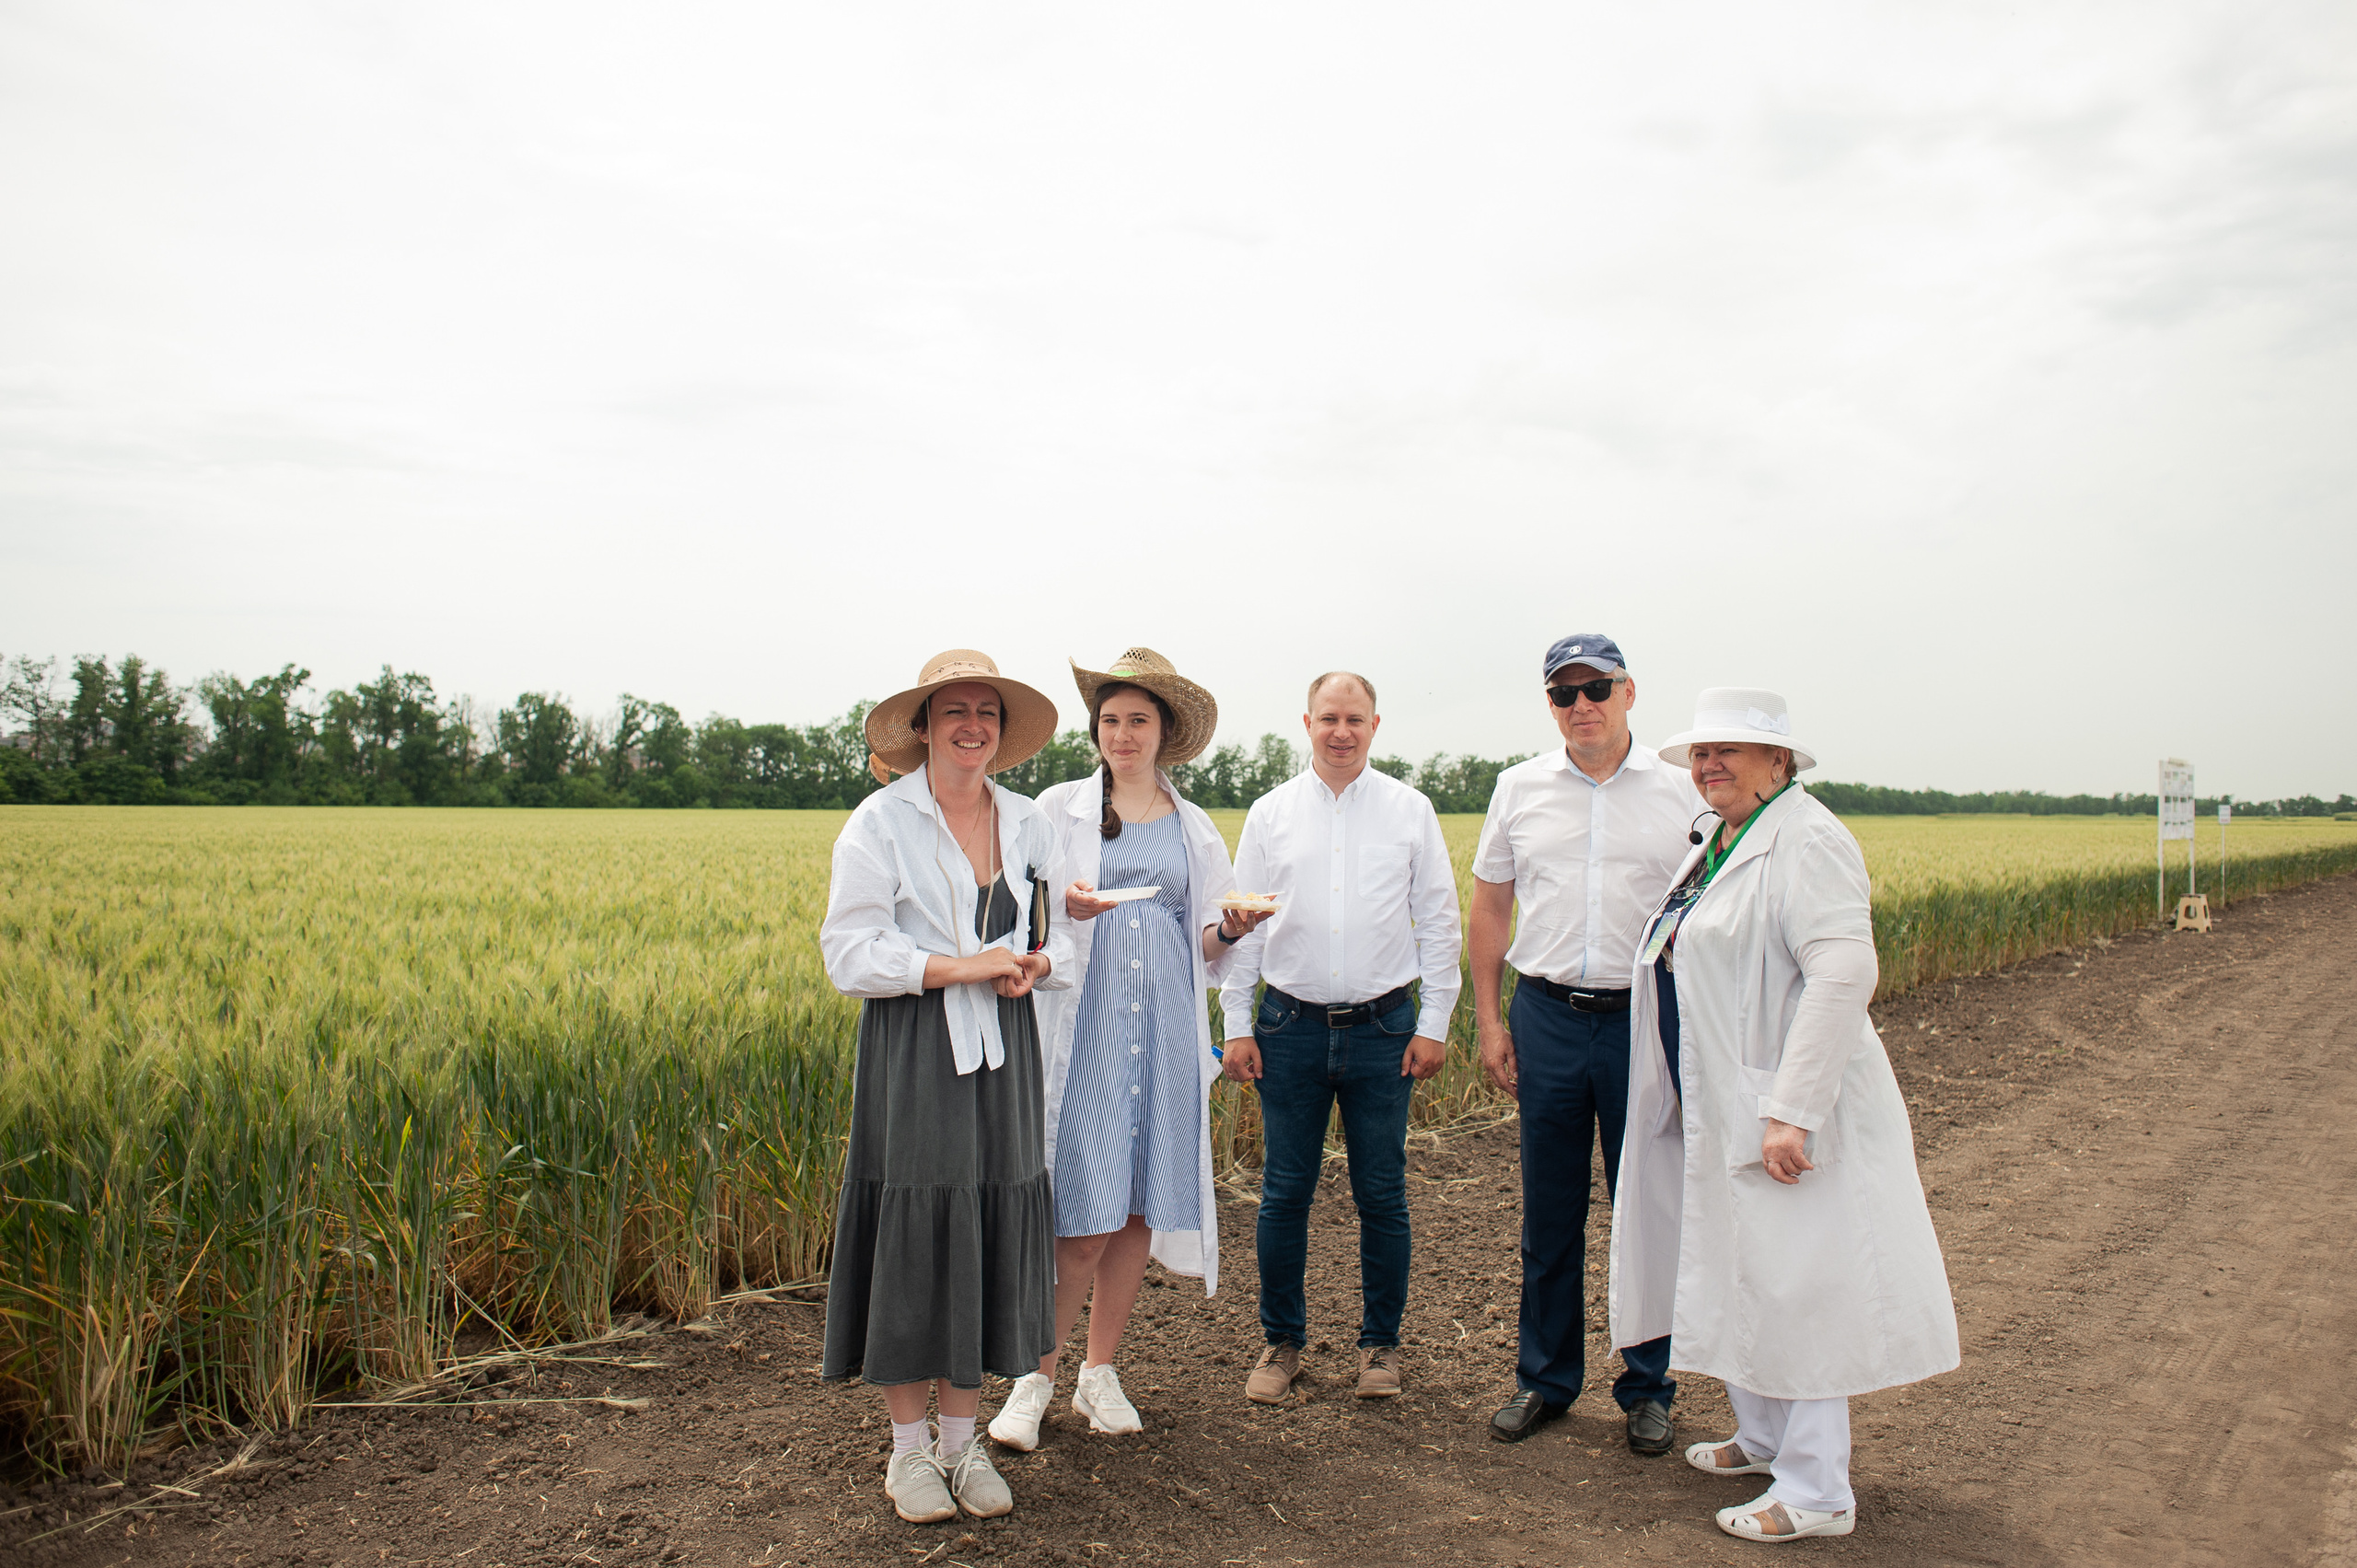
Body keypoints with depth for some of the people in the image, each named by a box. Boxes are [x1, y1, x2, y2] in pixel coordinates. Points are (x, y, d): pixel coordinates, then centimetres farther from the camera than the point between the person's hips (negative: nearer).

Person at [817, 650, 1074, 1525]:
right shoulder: (879, 823, -4)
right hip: (910, 1056, -4)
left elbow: (1058, 934, 15)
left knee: (989, 1238, 7)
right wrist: (963, 966, -19)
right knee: (914, 1239, 0)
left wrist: (1034, 966, -8)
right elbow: (850, 955, -10)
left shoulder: (1028, 825, 10)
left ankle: (963, 1441, 22)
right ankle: (908, 1449, 17)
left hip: (1001, 1056, 4)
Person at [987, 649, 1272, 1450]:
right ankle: (1035, 1378, 11)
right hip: (1086, 1026, -3)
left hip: (1165, 1031, 3)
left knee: (1140, 1208, 6)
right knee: (1084, 1216, -7)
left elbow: (1207, 951, 14)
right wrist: (1064, 908, -18)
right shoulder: (1058, 809, 4)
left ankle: (1100, 1373, 22)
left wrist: (1230, 931, -8)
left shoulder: (1195, 828, 13)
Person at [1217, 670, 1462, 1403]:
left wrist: (1433, 1024, 1)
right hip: (1291, 1026, 1)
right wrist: (1237, 1026, 2)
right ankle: (1281, 1341, 21)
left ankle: (1380, 1342, 24)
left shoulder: (1410, 811, 4)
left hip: (1382, 1026, 0)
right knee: (1283, 1193, 5)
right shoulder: (1270, 813, 5)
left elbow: (1437, 922, 6)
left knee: (1382, 1196, 7)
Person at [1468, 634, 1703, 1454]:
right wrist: (1488, 1022, 6)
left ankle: (1648, 1386, 25)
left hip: (1647, 1018, -1)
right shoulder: (1519, 789, 6)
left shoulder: (1682, 792, 1)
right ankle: (1544, 1377, 26)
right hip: (1549, 1017, 1)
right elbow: (1488, 910, 11)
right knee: (1549, 1212, 10)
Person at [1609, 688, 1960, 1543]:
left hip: (1780, 1111, -9)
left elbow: (1843, 973, -26)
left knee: (1790, 1286, -2)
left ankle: (1816, 1491, 11)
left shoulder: (1805, 841, -16)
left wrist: (1791, 1111, -29)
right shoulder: (1716, 845, 14)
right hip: (1714, 1109, 9)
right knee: (1731, 1274, 18)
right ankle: (1764, 1437, 35)